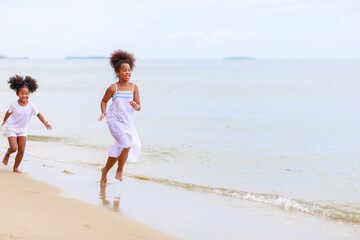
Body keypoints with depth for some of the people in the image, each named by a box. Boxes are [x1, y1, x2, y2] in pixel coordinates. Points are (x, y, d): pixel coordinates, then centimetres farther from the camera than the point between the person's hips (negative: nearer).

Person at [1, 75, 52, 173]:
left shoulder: (31, 106, -11)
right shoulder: (14, 104, -13)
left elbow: (38, 114, -4)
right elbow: (9, 112, 6)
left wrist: (45, 122, -20)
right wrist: (4, 121, 22)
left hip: (22, 130, 2)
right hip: (11, 128, -2)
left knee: (21, 150, -4)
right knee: (14, 148, -15)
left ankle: (15, 168, 13)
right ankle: (7, 154, 22)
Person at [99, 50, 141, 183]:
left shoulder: (134, 87, 0)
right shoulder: (113, 88, -7)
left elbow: (139, 107, 1)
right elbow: (104, 101, 8)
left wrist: (135, 106, -22)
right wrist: (103, 112, -8)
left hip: (128, 122, 4)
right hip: (114, 121, -4)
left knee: (119, 149, 9)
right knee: (126, 143, -21)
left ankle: (105, 170, 30)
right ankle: (120, 171, -3)